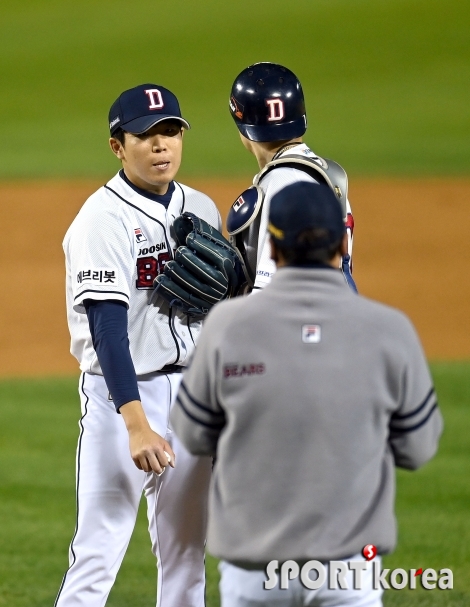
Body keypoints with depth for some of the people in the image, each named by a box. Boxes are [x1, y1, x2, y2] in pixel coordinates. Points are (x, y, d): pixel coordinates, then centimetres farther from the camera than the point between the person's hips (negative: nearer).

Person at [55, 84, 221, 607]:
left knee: (186, 553, 11)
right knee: (99, 551, -10)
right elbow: (107, 328, -22)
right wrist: (137, 425, -30)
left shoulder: (202, 210, 7)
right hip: (121, 392, -7)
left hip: (191, 387, 7)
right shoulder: (103, 219, -14)